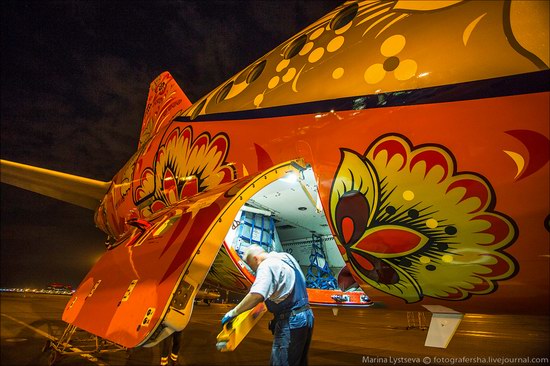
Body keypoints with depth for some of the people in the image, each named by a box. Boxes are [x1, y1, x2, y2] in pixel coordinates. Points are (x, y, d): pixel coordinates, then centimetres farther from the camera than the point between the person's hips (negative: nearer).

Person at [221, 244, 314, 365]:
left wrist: (233, 312, -19)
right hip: (306, 315, 9)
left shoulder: (267, 265, -14)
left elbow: (257, 295, -29)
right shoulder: (287, 257, 13)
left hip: (291, 321, -9)